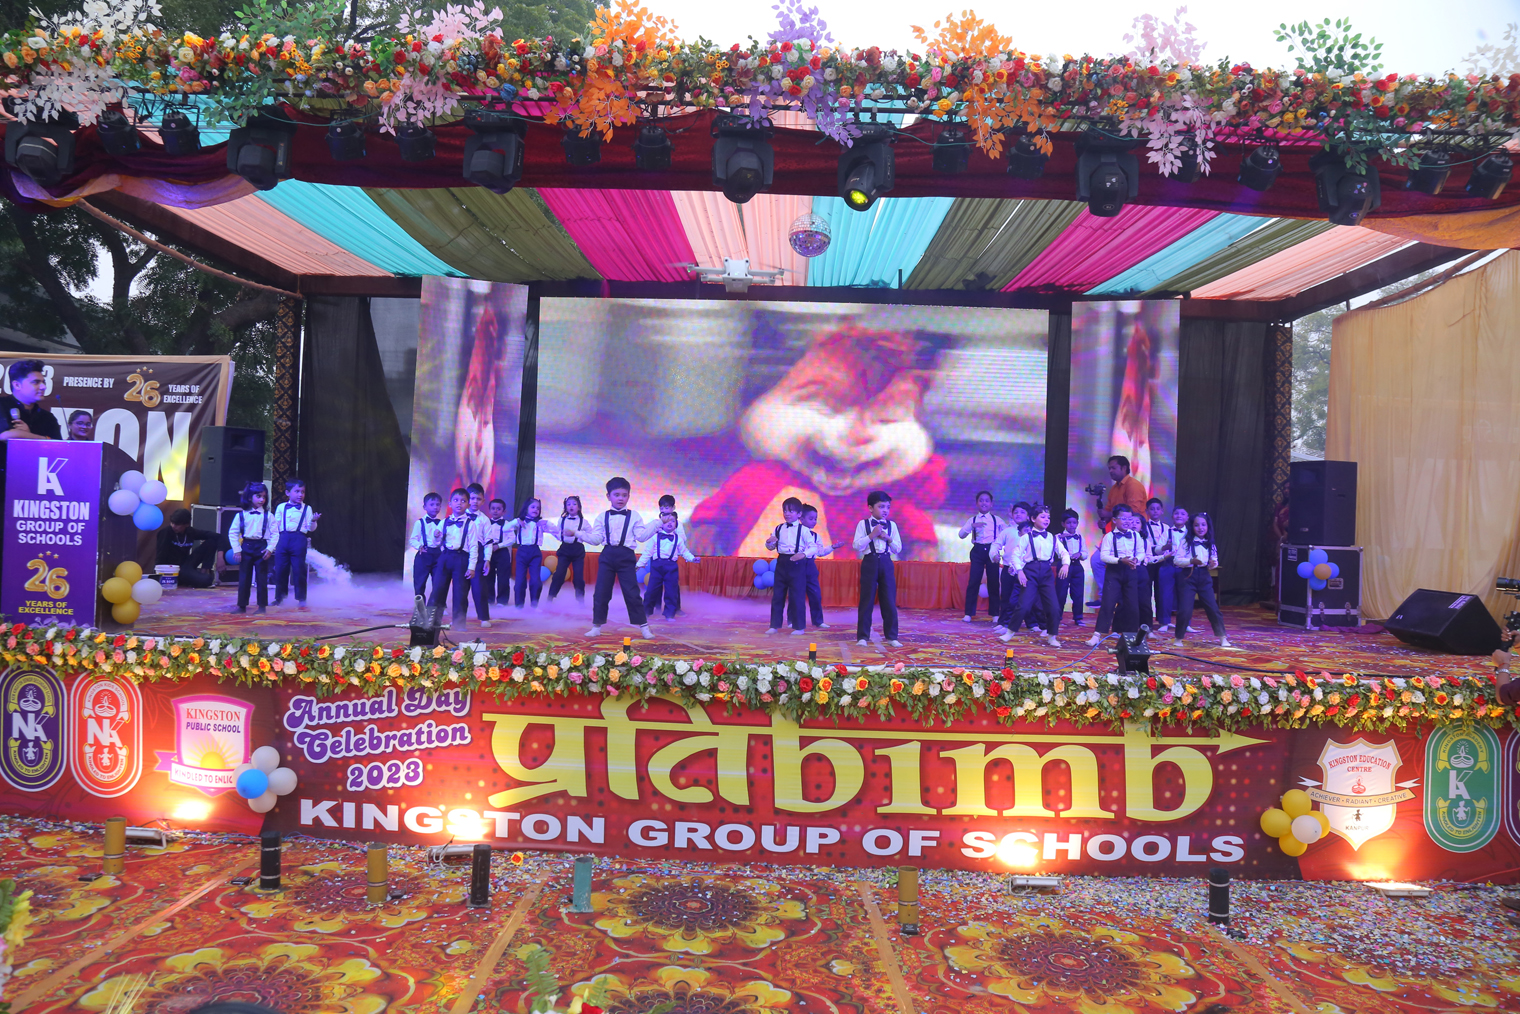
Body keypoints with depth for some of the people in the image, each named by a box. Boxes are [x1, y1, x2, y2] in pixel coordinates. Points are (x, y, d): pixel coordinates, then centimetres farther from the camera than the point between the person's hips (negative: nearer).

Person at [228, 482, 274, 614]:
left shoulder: (268, 516, 2)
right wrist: (236, 549, -5)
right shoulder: (241, 515, 3)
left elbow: (274, 534, 0)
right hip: (246, 548, 1)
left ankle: (262, 606, 8)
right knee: (244, 577, 5)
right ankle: (242, 605, 12)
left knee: (262, 578, 2)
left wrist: (270, 549, -10)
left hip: (261, 547, -1)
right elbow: (232, 533, 3)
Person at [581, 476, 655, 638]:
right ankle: (596, 626, 16)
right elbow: (596, 539, 5)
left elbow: (641, 536, -1)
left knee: (632, 593, -3)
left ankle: (643, 626, 5)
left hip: (626, 557, -2)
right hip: (607, 556, 2)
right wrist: (581, 534, -6)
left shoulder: (634, 516, 5)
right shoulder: (602, 517, 8)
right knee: (601, 593, 5)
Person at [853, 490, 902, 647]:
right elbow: (857, 546, -8)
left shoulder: (891, 525, 7)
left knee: (889, 601, 4)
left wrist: (888, 538, -10)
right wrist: (872, 535, -16)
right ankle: (862, 636, 9)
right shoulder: (863, 524, 0)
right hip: (869, 563, -2)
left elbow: (898, 549, 6)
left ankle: (891, 636, 12)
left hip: (886, 563, 2)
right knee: (867, 601, 2)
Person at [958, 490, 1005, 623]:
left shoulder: (997, 520, 8)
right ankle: (968, 614, 2)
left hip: (992, 550, 0)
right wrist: (972, 526, -21)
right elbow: (961, 535, -6)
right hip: (977, 551, 0)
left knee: (993, 582, 3)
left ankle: (995, 614, 11)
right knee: (973, 581, -3)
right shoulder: (972, 520, 8)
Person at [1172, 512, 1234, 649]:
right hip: (1188, 576, -4)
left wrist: (1213, 564, -11)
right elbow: (1176, 560, -8)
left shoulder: (1210, 544, 9)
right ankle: (1178, 638, 8)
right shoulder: (1185, 542, -4)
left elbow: (1214, 560, 12)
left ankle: (1222, 638, 15)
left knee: (1213, 607, 3)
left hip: (1204, 576, 4)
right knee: (1185, 609, -8)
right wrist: (1191, 561, -23)